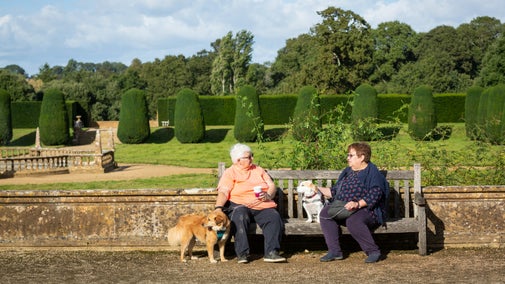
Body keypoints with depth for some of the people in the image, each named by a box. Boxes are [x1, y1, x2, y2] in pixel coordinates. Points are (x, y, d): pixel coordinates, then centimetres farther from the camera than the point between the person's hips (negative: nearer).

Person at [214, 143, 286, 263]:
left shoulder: (258, 169, 23)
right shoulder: (230, 173, 10)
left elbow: (272, 186, 15)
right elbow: (223, 192, -5)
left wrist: (268, 196, -9)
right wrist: (218, 207, -24)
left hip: (262, 206, 3)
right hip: (240, 205, -3)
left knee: (274, 218, -27)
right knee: (239, 216, -37)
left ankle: (271, 252, -30)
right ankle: (242, 254, -35)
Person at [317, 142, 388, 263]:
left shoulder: (372, 172, -3)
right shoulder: (347, 172, 22)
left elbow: (375, 194, -18)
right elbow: (335, 192, 28)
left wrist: (358, 204, -30)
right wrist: (319, 189, 17)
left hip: (368, 210, -7)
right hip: (344, 209, 8)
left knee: (353, 220, -38)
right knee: (325, 212, -17)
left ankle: (373, 251, -23)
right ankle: (334, 251, -18)